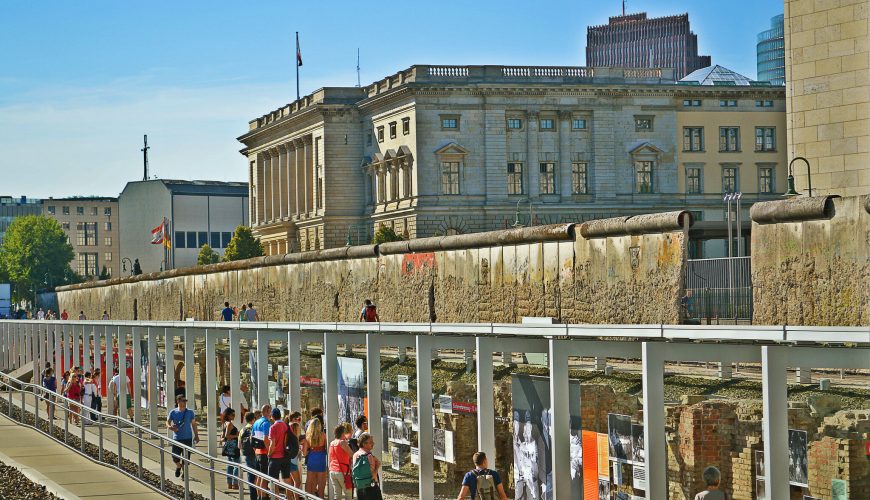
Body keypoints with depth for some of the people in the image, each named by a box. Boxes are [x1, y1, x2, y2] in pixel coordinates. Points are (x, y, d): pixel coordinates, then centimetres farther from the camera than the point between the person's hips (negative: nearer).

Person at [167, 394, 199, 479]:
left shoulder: (190, 412, 3)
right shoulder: (173, 412, 1)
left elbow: (193, 424, 9)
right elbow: (167, 422, 0)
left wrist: (196, 435, 8)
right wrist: (170, 427, -24)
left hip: (188, 438, 0)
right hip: (176, 438, 0)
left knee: (186, 457, 1)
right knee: (175, 456, -5)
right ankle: (178, 466, 28)